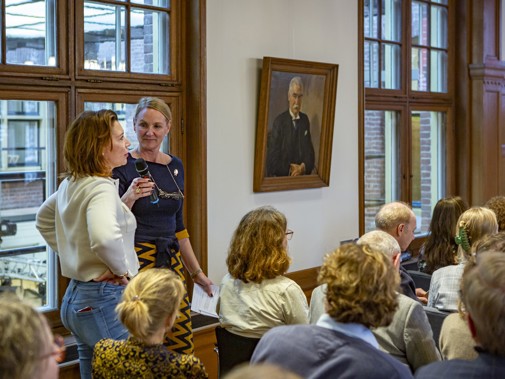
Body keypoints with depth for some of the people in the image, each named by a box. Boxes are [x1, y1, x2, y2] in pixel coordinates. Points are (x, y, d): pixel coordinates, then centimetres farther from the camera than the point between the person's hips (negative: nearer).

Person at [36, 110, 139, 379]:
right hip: (105, 300, -9)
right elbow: (105, 238, -38)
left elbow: (44, 220, 27)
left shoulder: (70, 184, 9)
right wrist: (122, 270, -21)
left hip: (75, 296, 9)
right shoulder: (101, 187, -19)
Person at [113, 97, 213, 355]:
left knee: (182, 344, 5)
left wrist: (196, 272, 19)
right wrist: (129, 198, -28)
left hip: (171, 262, 6)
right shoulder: (123, 166, -7)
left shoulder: (176, 166, 11)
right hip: (136, 264, -6)